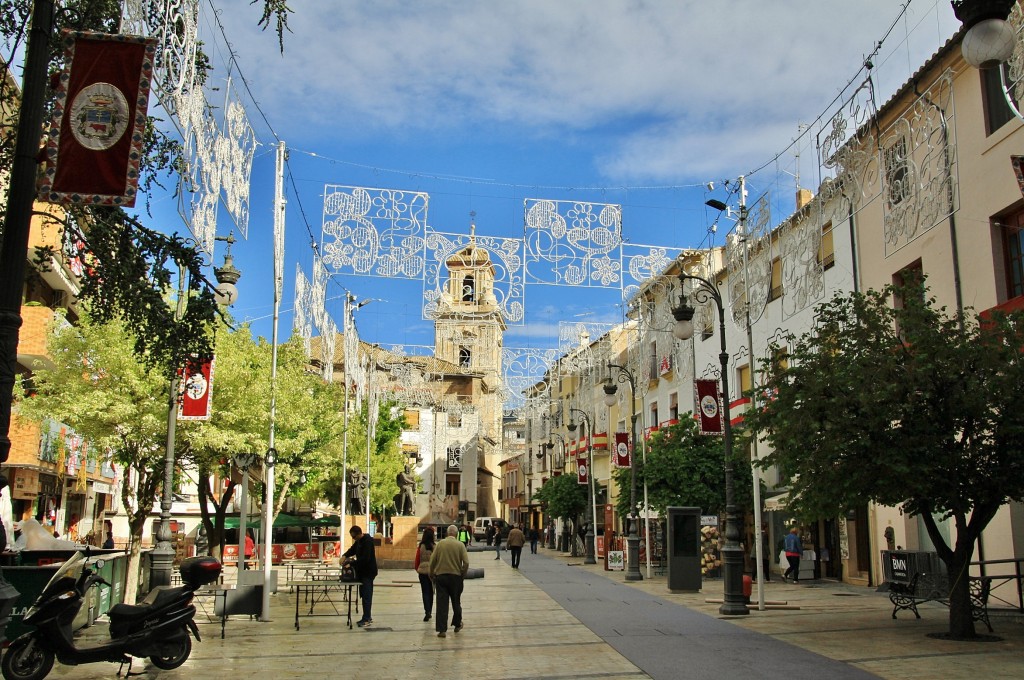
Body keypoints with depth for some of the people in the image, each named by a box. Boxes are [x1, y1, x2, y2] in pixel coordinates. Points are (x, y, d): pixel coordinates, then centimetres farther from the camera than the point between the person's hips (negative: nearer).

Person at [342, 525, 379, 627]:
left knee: (366, 595, -8)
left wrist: (353, 562, -24)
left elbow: (365, 558, -26)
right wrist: (345, 556, 0)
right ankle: (367, 617, 19)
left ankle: (366, 619, -5)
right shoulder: (358, 541, 11)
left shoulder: (368, 541, -19)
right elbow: (352, 550, 20)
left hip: (368, 572, -9)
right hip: (362, 571, 9)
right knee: (364, 595, 12)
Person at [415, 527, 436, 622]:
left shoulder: (421, 547, -8)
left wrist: (417, 569, 17)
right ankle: (429, 611, 24)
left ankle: (427, 611, -13)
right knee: (431, 592, 16)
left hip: (423, 571, -1)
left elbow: (417, 560, 0)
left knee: (425, 592, 3)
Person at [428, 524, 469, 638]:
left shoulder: (440, 544, -1)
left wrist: (432, 575, 11)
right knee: (456, 602, 16)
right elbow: (466, 563, -10)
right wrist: (463, 575, 5)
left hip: (440, 576, 0)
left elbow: (432, 561, -2)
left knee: (441, 603, 1)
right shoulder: (460, 545, -4)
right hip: (455, 576, 0)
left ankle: (442, 630, -2)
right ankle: (457, 624, 31)